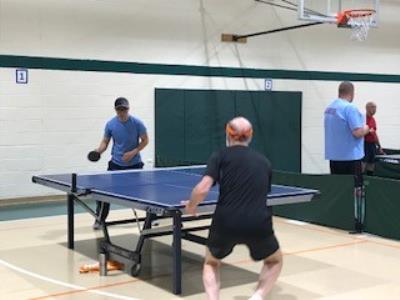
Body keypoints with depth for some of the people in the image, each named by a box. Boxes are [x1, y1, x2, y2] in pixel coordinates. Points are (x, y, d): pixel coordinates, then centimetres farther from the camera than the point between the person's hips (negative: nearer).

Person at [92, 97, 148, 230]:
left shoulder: (137, 123, -13)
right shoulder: (110, 124, -7)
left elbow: (145, 140, -4)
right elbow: (105, 141, 3)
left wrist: (133, 152, -17)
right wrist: (98, 150, -18)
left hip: (134, 164, -1)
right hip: (116, 163, 1)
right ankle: (99, 219, 9)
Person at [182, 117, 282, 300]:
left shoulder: (220, 156, 7)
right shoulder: (263, 161, 18)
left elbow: (202, 189, -5)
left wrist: (191, 206, 14)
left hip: (226, 223, -1)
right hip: (259, 224, 1)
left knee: (211, 263, 29)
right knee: (275, 261, 30)